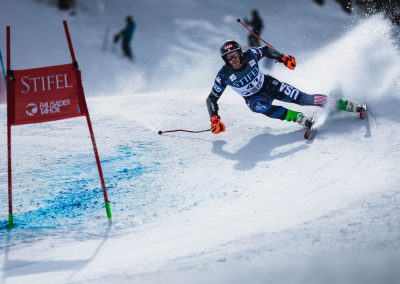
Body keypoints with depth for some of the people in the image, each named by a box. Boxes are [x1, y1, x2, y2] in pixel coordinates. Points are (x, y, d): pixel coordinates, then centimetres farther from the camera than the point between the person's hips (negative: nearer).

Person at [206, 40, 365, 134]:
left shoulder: (250, 55, -22)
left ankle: (345, 105, -3)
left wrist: (283, 58, -9)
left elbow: (266, 50, 1)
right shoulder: (224, 76, -27)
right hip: (254, 98, -1)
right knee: (262, 108, -38)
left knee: (302, 99, -9)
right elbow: (212, 99, -18)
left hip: (269, 85, 1)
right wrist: (215, 120, -29)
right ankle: (301, 119, -36)